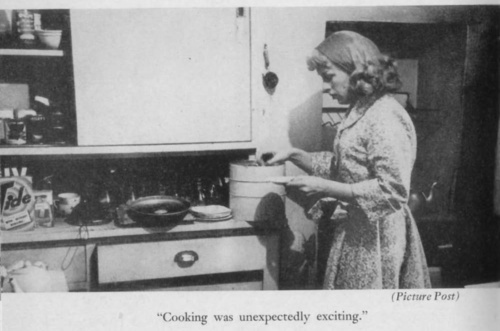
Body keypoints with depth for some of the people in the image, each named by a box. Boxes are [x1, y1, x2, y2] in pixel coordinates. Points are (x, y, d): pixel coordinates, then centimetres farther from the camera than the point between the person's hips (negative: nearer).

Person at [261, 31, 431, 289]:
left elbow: (391, 191, -25)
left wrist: (324, 188, -23)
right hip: (356, 232, 9)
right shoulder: (360, 112, 10)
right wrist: (295, 155, 5)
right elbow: (341, 166, 17)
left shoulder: (386, 119, -20)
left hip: (376, 237, -9)